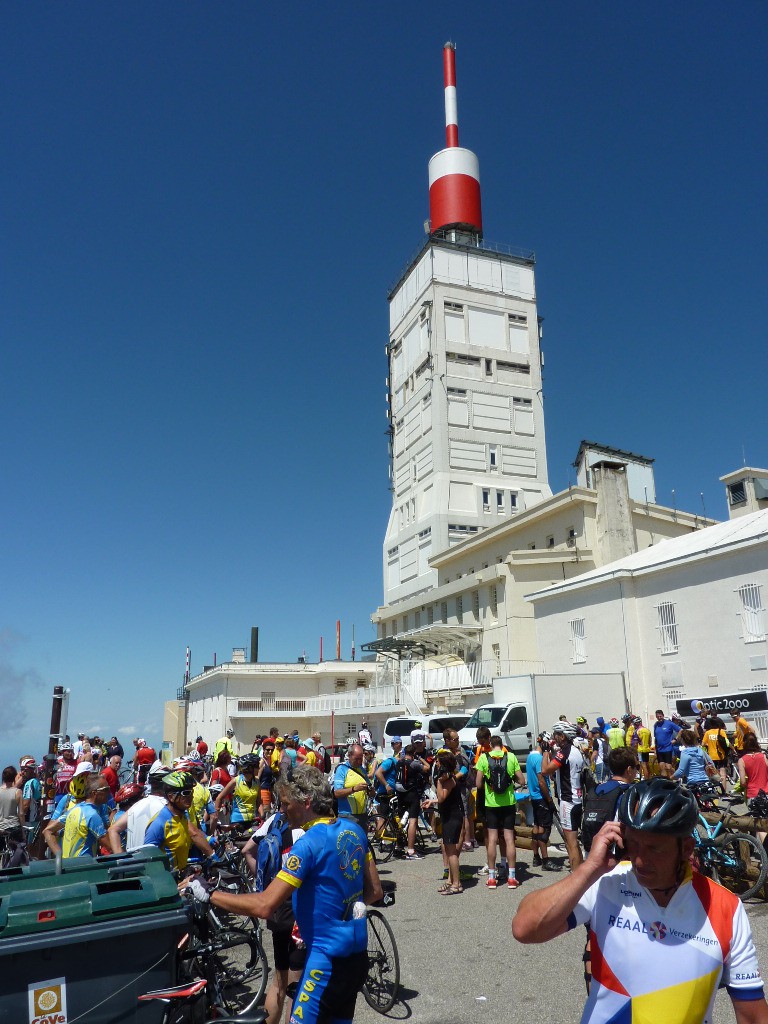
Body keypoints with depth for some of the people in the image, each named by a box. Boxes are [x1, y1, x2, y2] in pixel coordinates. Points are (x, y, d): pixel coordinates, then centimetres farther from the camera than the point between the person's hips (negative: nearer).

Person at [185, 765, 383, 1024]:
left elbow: (264, 906, -26)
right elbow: (375, 891, 9)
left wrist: (210, 894, -17)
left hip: (328, 960, -8)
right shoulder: (353, 829, 1)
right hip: (357, 955, 8)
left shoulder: (309, 843, -23)